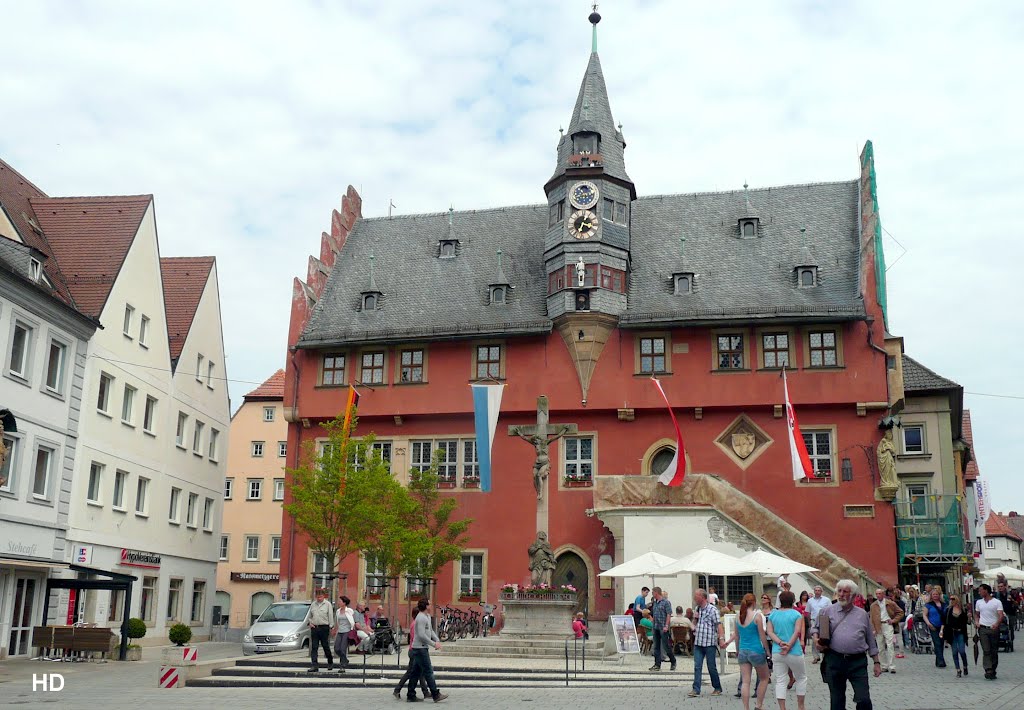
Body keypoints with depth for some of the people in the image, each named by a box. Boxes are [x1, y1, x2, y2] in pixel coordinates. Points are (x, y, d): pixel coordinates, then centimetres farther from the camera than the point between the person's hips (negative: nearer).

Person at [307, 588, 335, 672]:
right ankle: (314, 665, -1)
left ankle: (330, 662, 25)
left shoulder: (327, 604, 0)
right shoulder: (313, 604, 12)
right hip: (314, 628, 4)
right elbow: (310, 616, 20)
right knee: (314, 647, -1)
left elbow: (331, 616, -2)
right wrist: (310, 623, 3)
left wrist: (331, 627, -6)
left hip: (324, 628, -4)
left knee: (326, 646, 5)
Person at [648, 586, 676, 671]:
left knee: (666, 646, -4)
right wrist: (652, 620, 11)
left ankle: (673, 662, 14)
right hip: (655, 627, 7)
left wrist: (666, 626, -18)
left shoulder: (666, 602, -8)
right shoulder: (654, 603, 15)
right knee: (656, 647, 7)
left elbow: (669, 614, -12)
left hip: (663, 628, -7)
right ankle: (657, 664, 10)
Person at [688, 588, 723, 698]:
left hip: (710, 643, -6)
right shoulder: (697, 609, 14)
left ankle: (717, 688, 20)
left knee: (712, 667, 4)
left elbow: (719, 624, -14)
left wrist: (721, 638, -26)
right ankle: (696, 690, -3)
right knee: (697, 666, -2)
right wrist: (695, 618, 4)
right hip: (698, 642, 6)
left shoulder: (712, 609, -8)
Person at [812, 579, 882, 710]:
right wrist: (816, 639, -6)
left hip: (857, 662, 0)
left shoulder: (862, 614, 10)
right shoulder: (827, 611, 7)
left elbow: (871, 641, 14)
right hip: (834, 661, 0)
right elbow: (816, 628, 16)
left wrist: (876, 662, 12)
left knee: (864, 699, -7)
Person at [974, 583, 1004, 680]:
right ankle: (988, 670, -16)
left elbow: (1001, 615, -11)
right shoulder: (978, 602, 13)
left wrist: (997, 624, -29)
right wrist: (976, 622, 3)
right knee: (986, 650, -9)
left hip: (994, 629, -2)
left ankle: (993, 671, 14)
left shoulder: (997, 602, -2)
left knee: (994, 651, 5)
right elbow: (976, 614, 23)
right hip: (983, 628, 2)